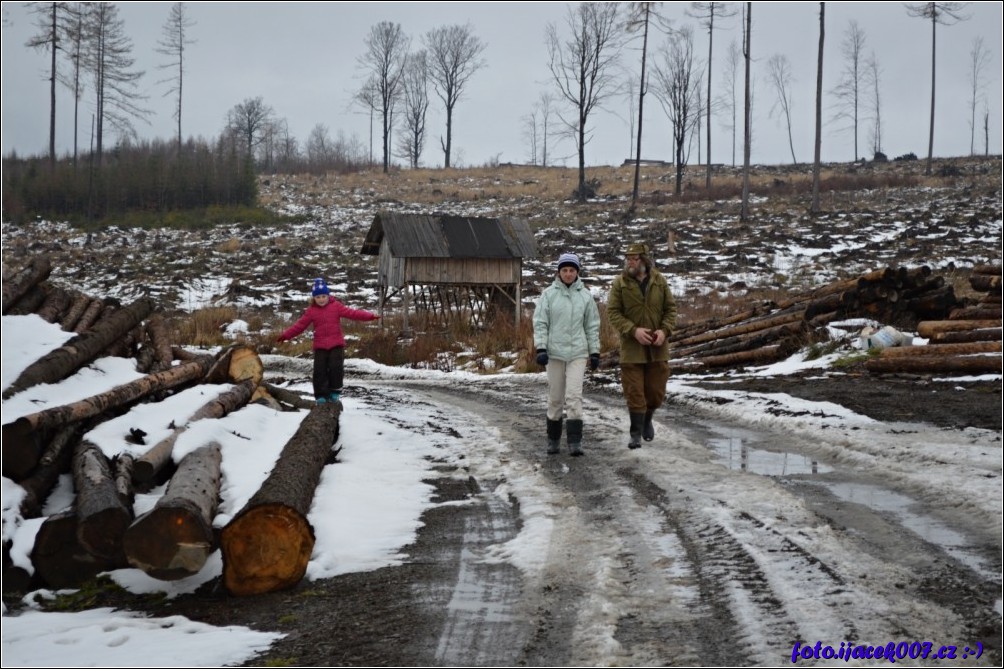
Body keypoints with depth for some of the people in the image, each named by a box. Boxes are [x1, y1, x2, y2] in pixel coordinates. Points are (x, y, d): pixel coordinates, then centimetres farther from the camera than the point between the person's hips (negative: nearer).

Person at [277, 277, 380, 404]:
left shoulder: (336, 306, 0)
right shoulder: (311, 310, 4)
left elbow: (352, 313, -6)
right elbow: (300, 325, 6)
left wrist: (369, 316, -17)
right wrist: (285, 335, 1)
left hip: (336, 344, -1)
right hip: (320, 346, 1)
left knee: (336, 367, -11)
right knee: (320, 370, -4)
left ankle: (335, 392, 4)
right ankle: (321, 395, 4)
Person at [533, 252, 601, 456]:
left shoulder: (585, 295, 4)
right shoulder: (549, 294, 0)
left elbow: (592, 326, 9)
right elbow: (540, 323, -1)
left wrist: (594, 352, 6)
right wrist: (541, 348, -11)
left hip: (578, 353, 0)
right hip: (555, 352, 0)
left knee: (574, 395, -10)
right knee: (555, 397, 6)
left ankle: (575, 442, -9)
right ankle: (553, 439, 19)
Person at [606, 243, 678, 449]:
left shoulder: (659, 281, 2)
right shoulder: (620, 283, -5)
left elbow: (671, 308, 6)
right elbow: (612, 312, -8)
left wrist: (664, 330, -11)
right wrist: (634, 331, -19)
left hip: (657, 347, 2)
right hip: (631, 347, -2)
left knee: (656, 391, 9)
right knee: (634, 393, -3)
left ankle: (647, 420, 37)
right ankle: (636, 434, 7)